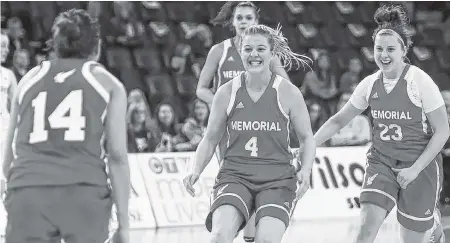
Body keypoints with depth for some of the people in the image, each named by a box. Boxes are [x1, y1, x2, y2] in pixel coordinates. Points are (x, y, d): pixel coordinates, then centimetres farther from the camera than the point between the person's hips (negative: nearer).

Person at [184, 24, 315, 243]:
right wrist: (196, 172, -2)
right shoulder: (226, 93, 4)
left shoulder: (288, 93, 0)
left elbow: (306, 138, 10)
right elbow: (210, 139, 14)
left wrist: (305, 171, -8)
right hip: (234, 176, 1)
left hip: (277, 179, -1)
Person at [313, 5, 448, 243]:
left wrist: (415, 169, -16)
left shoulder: (420, 81, -15)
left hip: (421, 164, -3)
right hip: (381, 161, 3)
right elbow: (339, 120, 10)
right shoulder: (370, 84, -2)